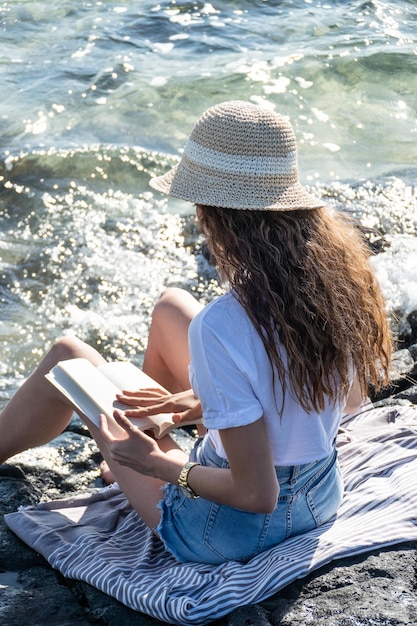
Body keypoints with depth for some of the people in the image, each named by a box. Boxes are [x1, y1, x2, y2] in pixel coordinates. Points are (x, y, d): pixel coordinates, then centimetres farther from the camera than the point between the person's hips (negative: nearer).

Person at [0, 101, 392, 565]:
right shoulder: (341, 268, -13)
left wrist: (160, 465, -12)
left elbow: (257, 495, -29)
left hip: (234, 532, -6)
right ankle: (150, 420, 50)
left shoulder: (223, 327, -34)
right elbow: (351, 399, 3)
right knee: (171, 305, 20)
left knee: (67, 357, 9)